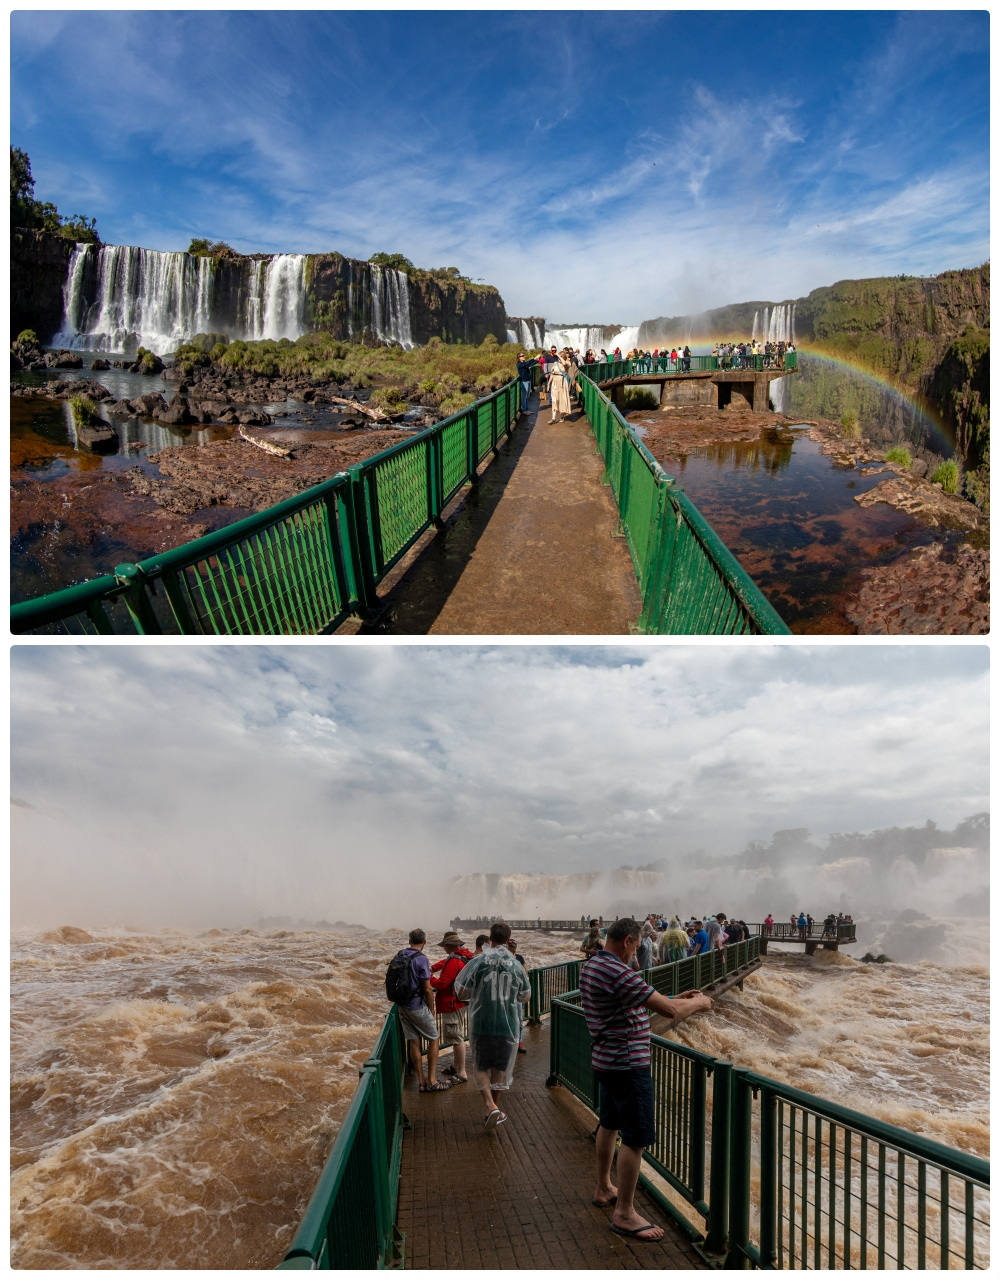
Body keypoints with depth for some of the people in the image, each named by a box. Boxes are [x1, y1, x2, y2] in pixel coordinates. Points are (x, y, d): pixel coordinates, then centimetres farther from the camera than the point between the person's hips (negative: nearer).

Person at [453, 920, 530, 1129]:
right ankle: (494, 1109, 24)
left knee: (482, 1068, 12)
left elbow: (461, 994, -6)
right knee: (501, 1068, 16)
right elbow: (524, 998, 7)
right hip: (508, 1025, 1)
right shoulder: (516, 966, -3)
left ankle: (491, 1106, -6)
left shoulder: (477, 963, -10)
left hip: (481, 1024, -1)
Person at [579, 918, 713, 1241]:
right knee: (635, 1138, 0)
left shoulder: (590, 967, 5)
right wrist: (698, 1003, -7)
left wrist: (676, 999, 13)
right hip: (627, 1065, -10)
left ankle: (603, 1188, 40)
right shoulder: (618, 973, -27)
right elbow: (670, 1011, -27)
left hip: (606, 1060, 10)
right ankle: (624, 1214, 9)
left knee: (609, 1124, 24)